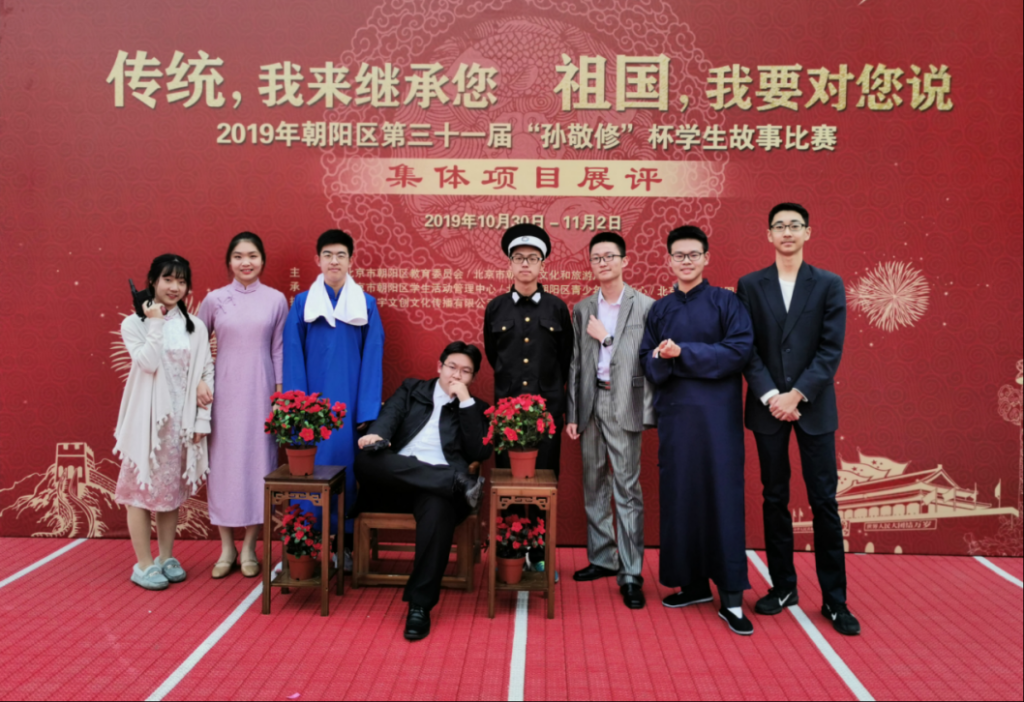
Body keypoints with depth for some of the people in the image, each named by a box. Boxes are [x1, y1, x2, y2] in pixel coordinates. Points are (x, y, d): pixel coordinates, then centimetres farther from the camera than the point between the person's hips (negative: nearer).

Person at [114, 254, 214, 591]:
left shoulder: (194, 326, 4)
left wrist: (202, 419, -3)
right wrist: (156, 322, -14)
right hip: (147, 417, -3)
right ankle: (144, 564, 12)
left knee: (172, 487, 11)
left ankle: (166, 557, 23)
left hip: (180, 419, 3)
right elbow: (148, 362, -18)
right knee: (142, 487, 2)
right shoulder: (134, 324, -3)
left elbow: (207, 372, 2)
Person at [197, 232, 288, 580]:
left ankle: (249, 548, 16)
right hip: (224, 391, 1)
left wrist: (281, 391, 1)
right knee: (223, 461, 4)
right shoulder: (215, 299, 3)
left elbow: (279, 349, 4)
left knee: (258, 459, 3)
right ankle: (227, 548, 18)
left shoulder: (276, 300, 2)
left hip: (260, 391, 0)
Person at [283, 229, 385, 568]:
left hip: (350, 402, 0)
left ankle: (347, 543, 13)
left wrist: (368, 411, -6)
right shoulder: (303, 303, 6)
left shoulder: (366, 304, 5)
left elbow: (373, 358, 1)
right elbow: (293, 358, 3)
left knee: (347, 463, 2)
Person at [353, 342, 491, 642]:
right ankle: (460, 481, -32)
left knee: (439, 508, -38)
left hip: (437, 486, -1)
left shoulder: (476, 409, 23)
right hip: (393, 483, 2)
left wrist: (466, 401, 3)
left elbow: (480, 453, 6)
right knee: (367, 458, -32)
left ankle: (420, 605, -30)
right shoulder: (412, 389, 27)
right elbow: (390, 414, 6)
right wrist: (377, 434, -18)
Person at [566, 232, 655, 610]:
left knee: (627, 489, -4)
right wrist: (572, 412, 7)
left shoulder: (645, 307, -2)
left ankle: (631, 574, 3)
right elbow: (576, 363, 11)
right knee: (594, 485, 12)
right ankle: (602, 559, 26)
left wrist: (606, 338, -9)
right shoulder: (582, 310, 12)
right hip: (590, 403, 5)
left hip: (623, 404, -5)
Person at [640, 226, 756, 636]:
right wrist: (662, 359, -16)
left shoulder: (725, 302, 2)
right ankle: (693, 583, 20)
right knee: (679, 498, 6)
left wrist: (682, 353, -14)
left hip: (717, 414, -3)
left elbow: (739, 350, -10)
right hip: (673, 414, 4)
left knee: (722, 499, -3)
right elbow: (648, 361, 7)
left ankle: (731, 597, 4)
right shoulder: (659, 310, 13)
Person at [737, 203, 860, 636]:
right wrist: (770, 396, -11)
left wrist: (797, 394, -13)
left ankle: (834, 599, 12)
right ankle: (783, 586, 21)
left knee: (824, 501, 2)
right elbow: (747, 349, 0)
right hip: (768, 405, 1)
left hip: (813, 406, -1)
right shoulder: (750, 286, 5)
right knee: (775, 500, 8)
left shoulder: (829, 285, 4)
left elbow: (831, 349, -4)